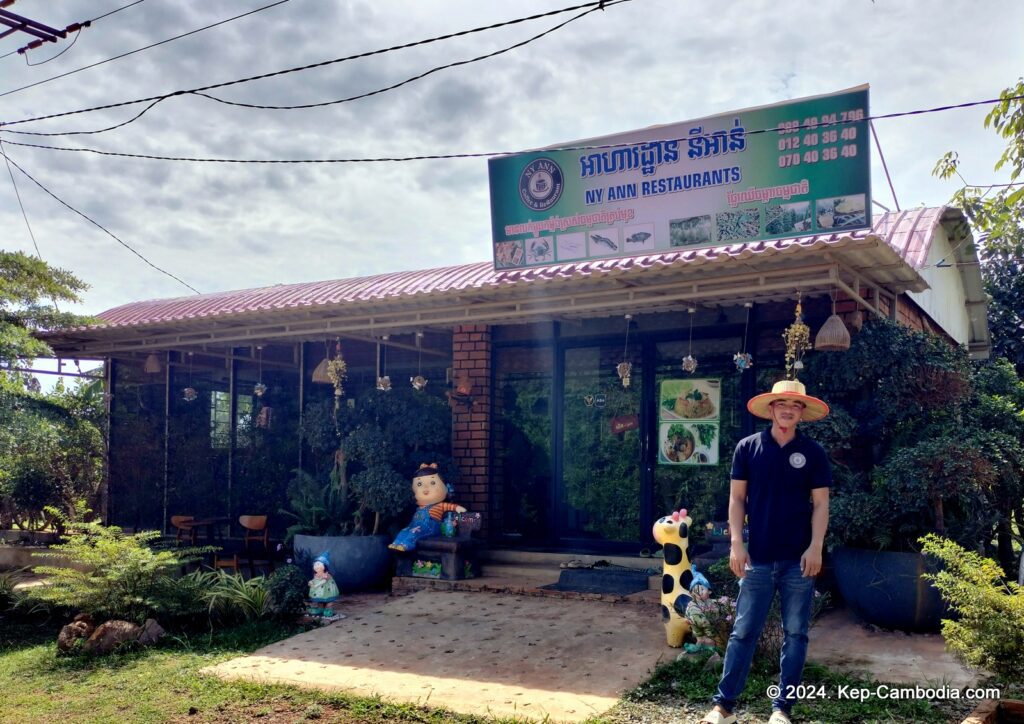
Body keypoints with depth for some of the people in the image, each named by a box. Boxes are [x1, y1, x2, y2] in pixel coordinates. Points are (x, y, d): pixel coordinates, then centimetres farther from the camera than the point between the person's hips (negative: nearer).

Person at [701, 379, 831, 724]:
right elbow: (737, 498, 2)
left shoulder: (812, 452, 1)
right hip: (758, 558, 0)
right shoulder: (748, 447, 0)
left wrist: (816, 547, -8)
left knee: (795, 635, 8)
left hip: (798, 559, 1)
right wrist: (736, 543, -5)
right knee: (743, 632, 4)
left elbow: (820, 504, 2)